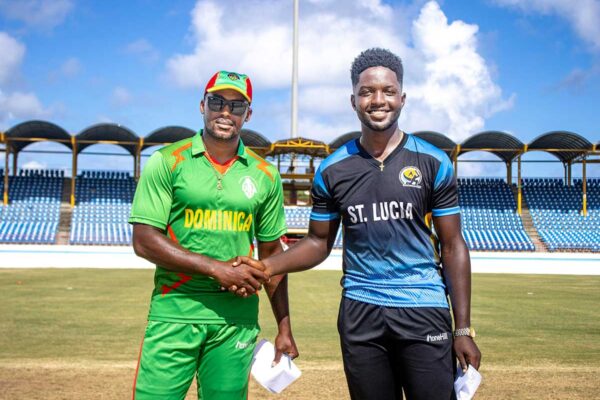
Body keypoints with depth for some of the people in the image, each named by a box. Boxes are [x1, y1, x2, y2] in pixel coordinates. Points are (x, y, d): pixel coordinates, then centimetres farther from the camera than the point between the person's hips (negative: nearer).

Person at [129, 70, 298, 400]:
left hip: (238, 316, 3)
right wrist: (217, 268, -14)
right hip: (174, 311, -2)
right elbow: (144, 241, -7)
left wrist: (284, 328, 9)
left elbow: (271, 253, 12)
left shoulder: (265, 175, 8)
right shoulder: (167, 162, -1)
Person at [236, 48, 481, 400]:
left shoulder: (434, 163, 0)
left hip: (425, 311, -1)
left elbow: (453, 247, 1)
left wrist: (464, 329, -3)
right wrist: (268, 266, -8)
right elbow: (320, 242, 11)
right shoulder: (333, 170, 4)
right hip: (360, 312, 2)